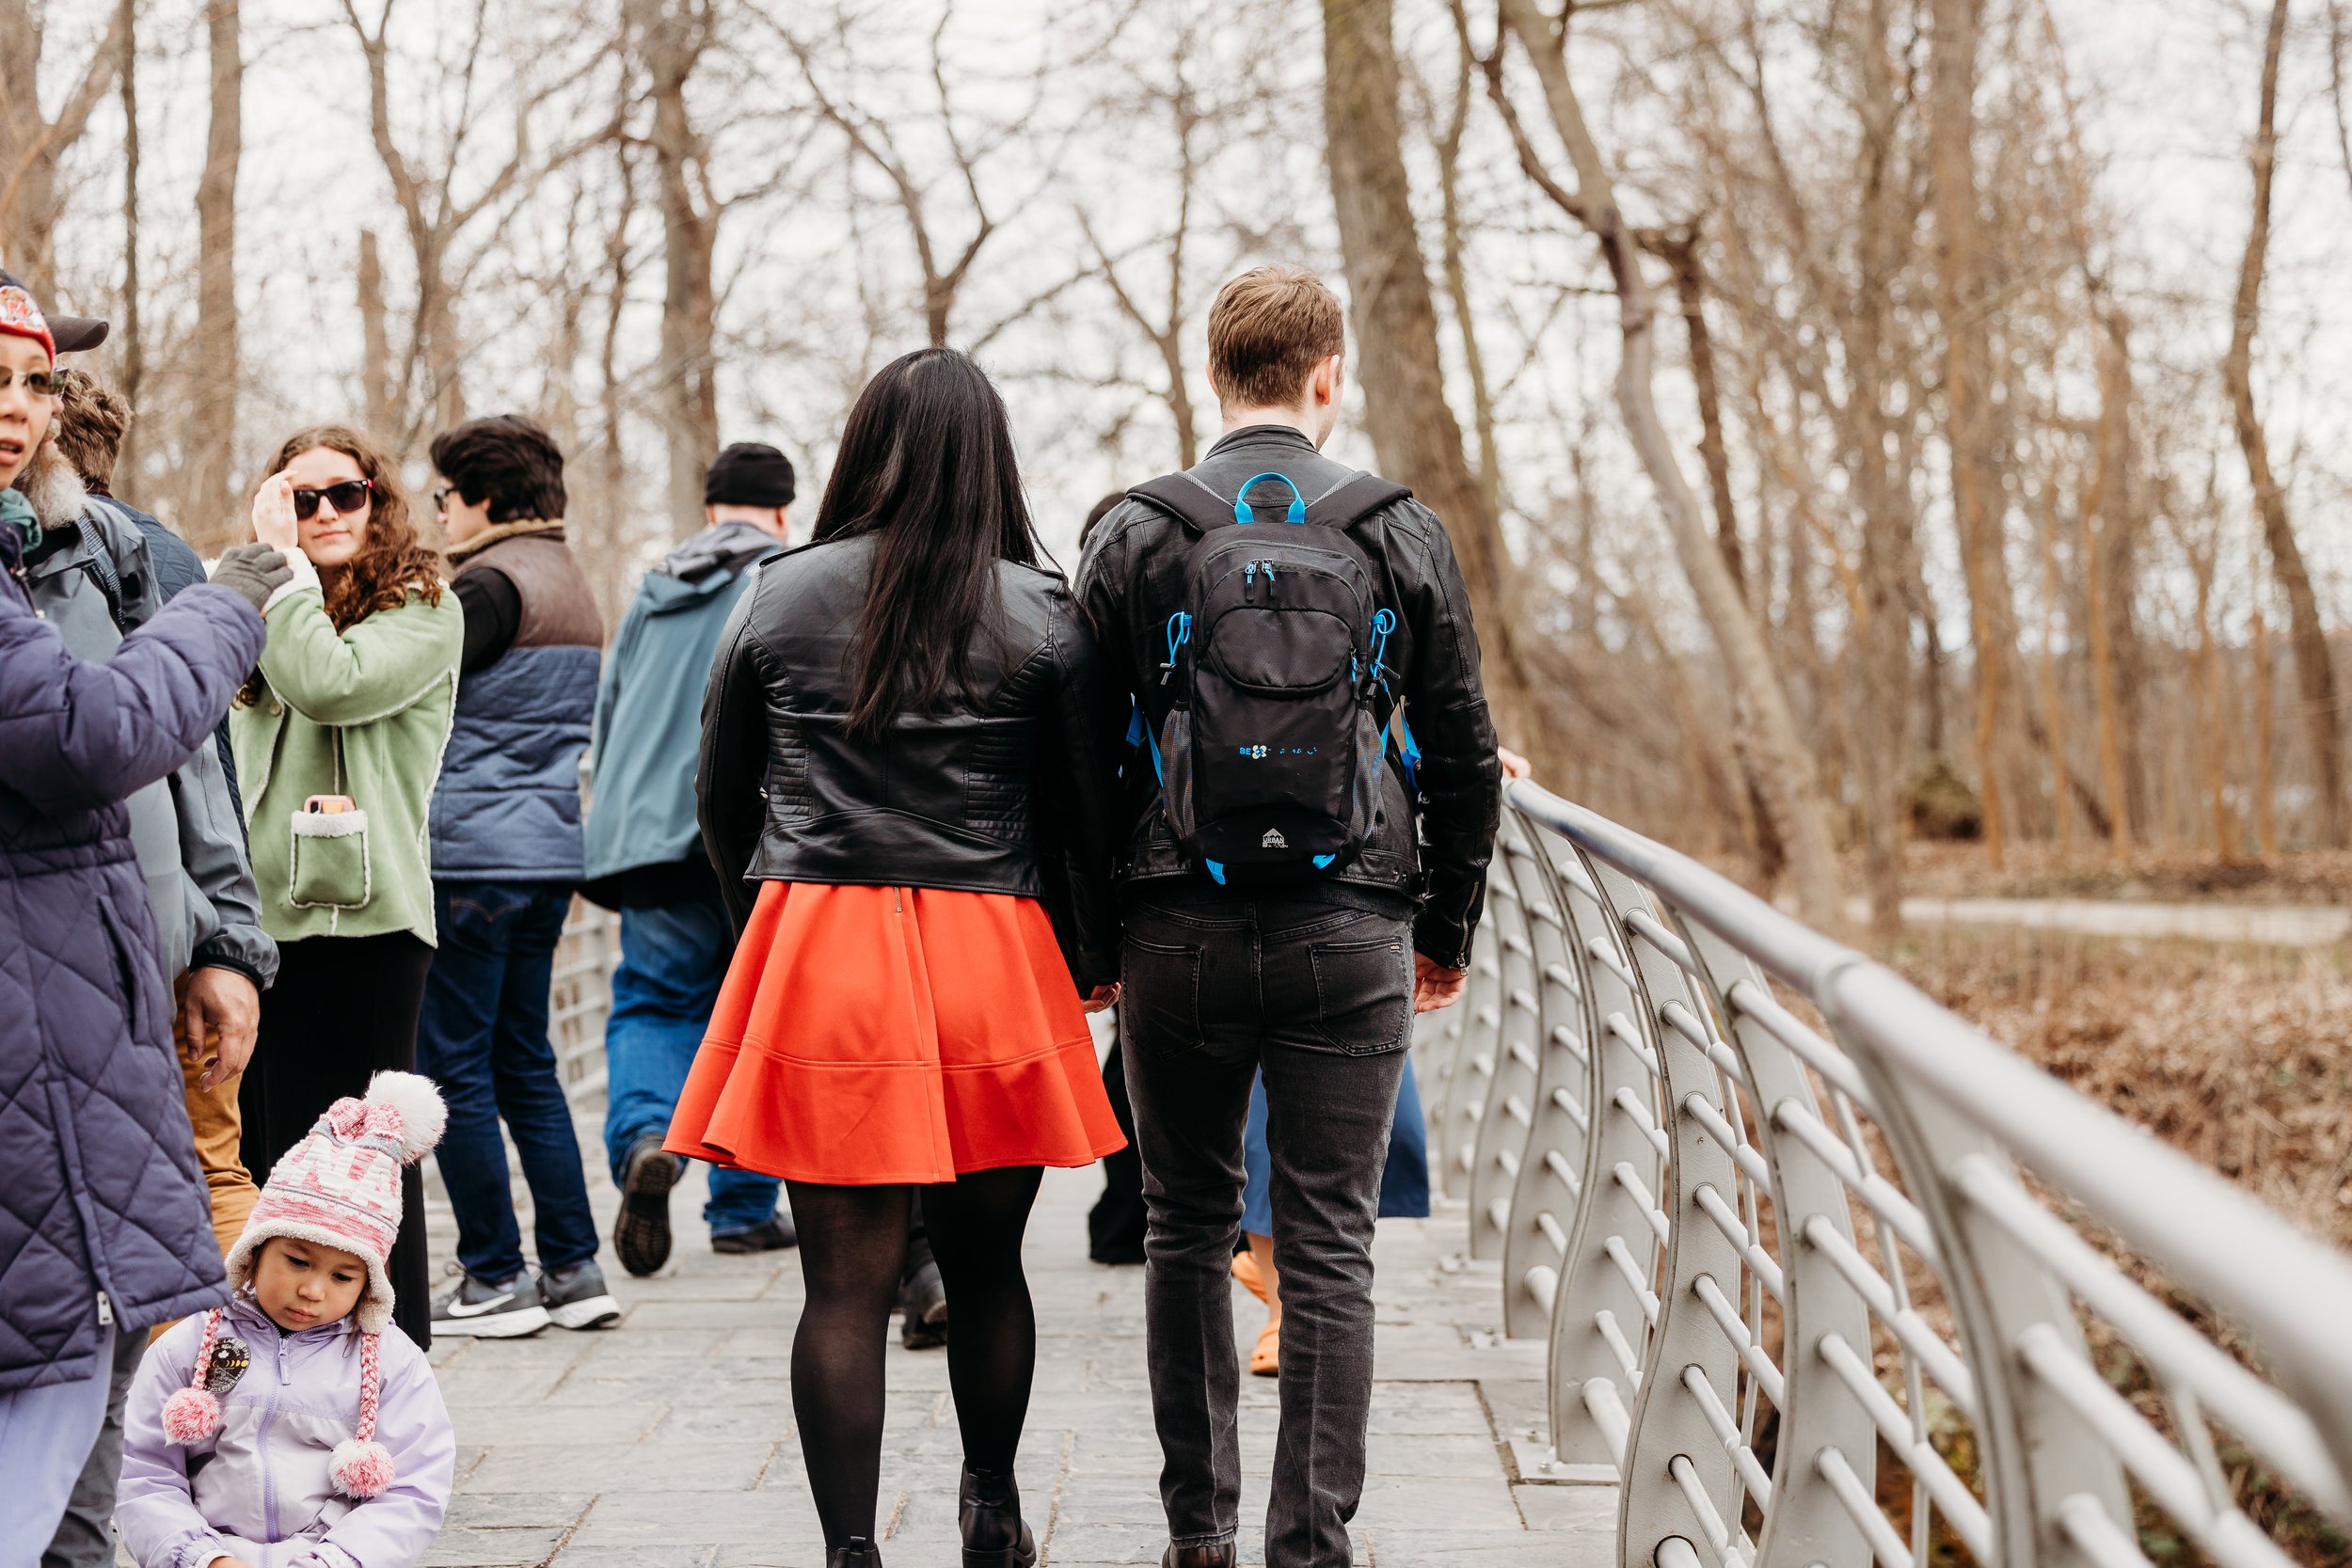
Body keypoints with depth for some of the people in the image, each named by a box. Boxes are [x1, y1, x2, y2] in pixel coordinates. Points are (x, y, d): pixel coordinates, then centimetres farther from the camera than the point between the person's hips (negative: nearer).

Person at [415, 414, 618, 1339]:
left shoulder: (491, 585, -12)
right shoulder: (575, 587, 17)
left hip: (472, 856, -9)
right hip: (549, 849, 9)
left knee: (454, 1068, 0)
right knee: (524, 1062, 14)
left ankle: (495, 1280, 4)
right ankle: (574, 1271, 14)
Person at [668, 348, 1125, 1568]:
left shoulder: (776, 597, 2)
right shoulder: (1041, 616, -1)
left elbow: (721, 795, 10)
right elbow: (1083, 806, 3)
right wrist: (1090, 955, 17)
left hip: (820, 947, 0)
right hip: (993, 956, 1)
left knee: (845, 1279, 2)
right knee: (984, 1263, 16)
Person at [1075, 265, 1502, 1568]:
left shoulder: (1134, 535, 0)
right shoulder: (1403, 534, 2)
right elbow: (1464, 751, 6)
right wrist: (1447, 928, 16)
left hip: (1179, 932, 0)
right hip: (1352, 933, 0)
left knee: (1187, 1230, 14)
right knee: (1329, 1249, 4)